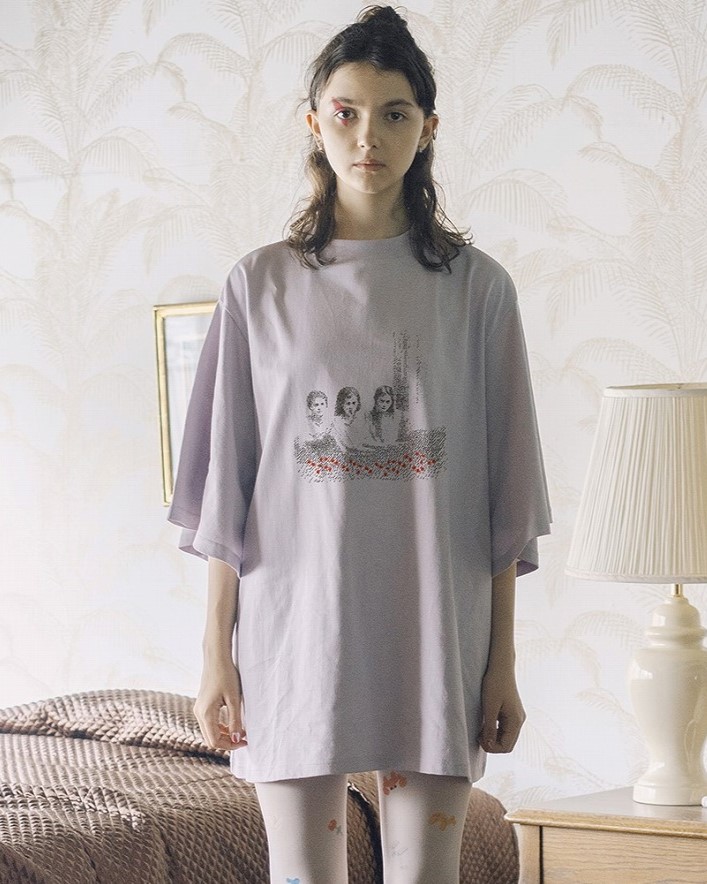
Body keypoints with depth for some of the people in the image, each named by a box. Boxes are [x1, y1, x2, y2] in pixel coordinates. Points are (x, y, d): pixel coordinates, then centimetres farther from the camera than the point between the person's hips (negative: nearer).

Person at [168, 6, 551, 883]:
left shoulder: (476, 287, 4)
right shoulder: (262, 284, 5)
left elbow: (503, 494, 4)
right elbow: (226, 487, 4)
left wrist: (503, 660, 0)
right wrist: (216, 652, 0)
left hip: (433, 628, 0)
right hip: (295, 621, 0)